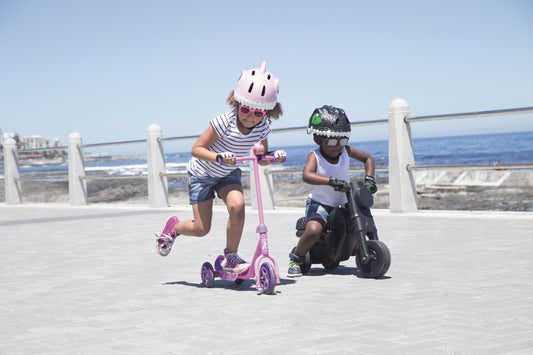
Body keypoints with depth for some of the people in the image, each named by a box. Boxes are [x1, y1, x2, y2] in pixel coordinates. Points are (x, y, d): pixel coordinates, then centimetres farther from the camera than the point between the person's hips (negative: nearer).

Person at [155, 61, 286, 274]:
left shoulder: (262, 127, -14)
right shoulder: (225, 122, -30)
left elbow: (261, 159, 0)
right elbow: (197, 149, -25)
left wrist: (272, 157, -22)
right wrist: (218, 157, -43)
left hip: (229, 174, 4)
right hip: (202, 173, -4)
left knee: (237, 205, -28)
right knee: (201, 229, -5)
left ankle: (230, 257, -11)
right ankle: (174, 227, 30)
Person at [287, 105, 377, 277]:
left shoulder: (345, 151, -3)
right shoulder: (315, 156, -17)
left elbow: (368, 158, 13)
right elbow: (307, 175, -37)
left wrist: (369, 179, -3)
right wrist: (332, 181, -49)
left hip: (342, 204, 5)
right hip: (319, 203, -5)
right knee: (314, 230, -33)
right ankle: (296, 259, -8)